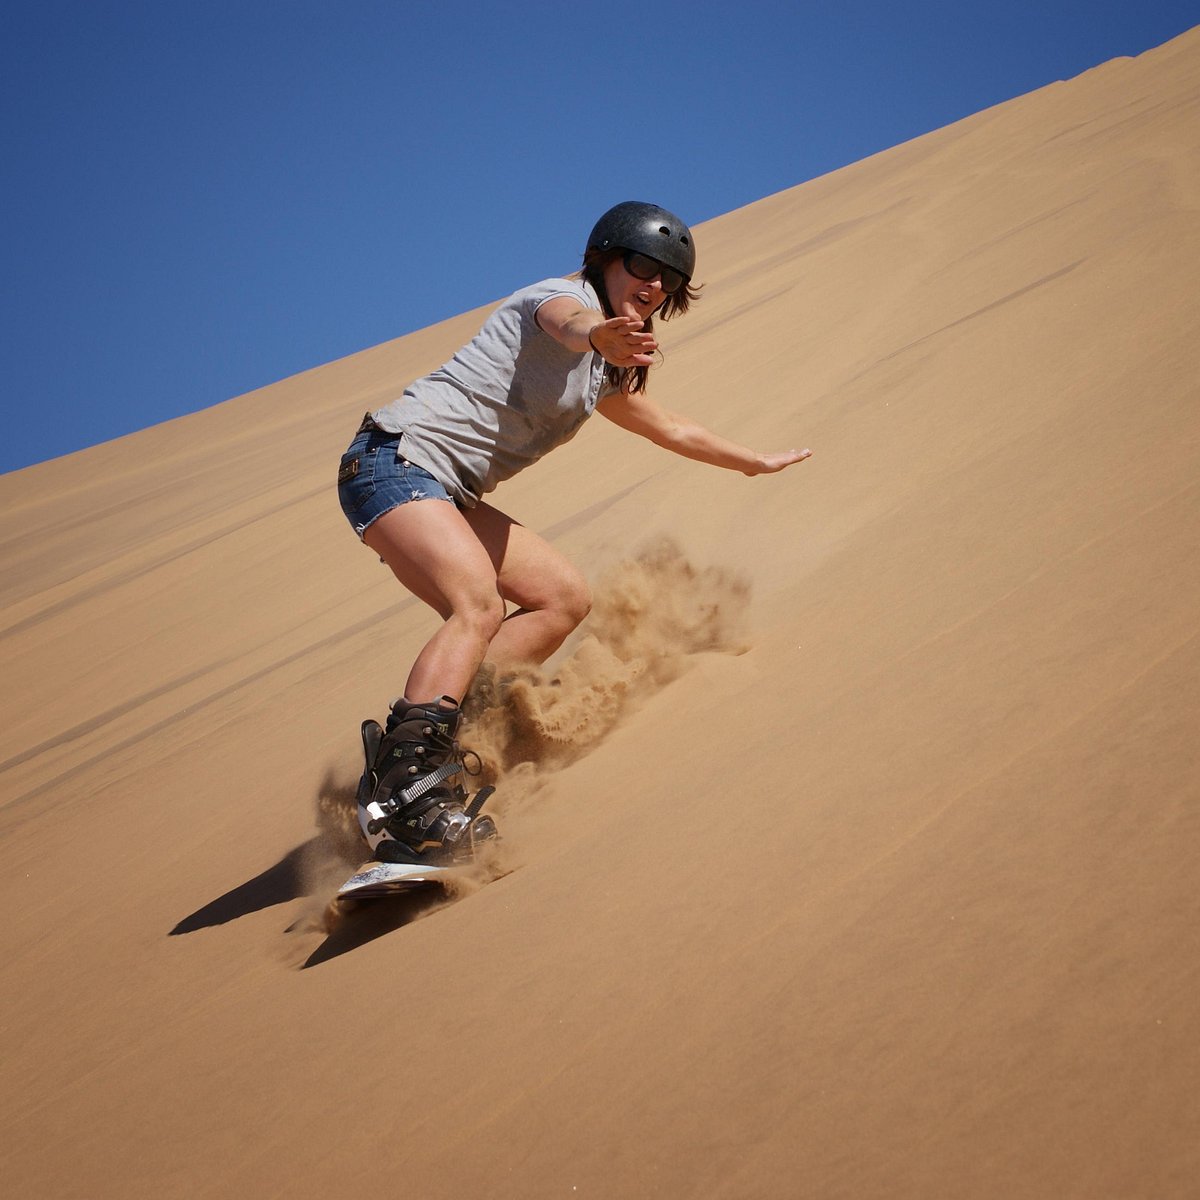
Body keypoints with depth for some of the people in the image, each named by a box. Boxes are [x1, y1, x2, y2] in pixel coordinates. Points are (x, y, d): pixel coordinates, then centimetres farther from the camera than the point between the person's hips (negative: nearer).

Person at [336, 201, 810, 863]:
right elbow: (567, 324, -32)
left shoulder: (605, 374, 23)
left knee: (564, 597, 5)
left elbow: (670, 428, 40)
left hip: (444, 492, 10)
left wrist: (756, 461, 50)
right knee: (479, 605, -29)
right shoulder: (565, 295, -5)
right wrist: (600, 334, -56)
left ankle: (423, 733, -4)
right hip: (396, 456, -10)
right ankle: (402, 789, -41)